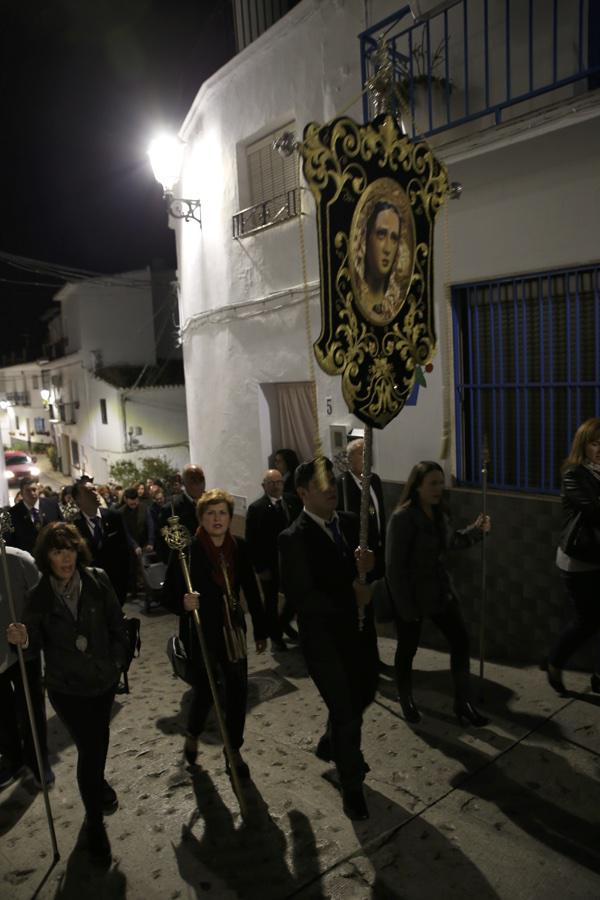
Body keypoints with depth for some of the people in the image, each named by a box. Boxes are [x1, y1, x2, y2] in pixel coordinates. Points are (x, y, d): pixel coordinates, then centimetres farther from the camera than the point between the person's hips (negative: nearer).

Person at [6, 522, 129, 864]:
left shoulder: (97, 580, -14)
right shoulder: (39, 596, -13)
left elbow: (117, 623, -4)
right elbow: (40, 642, -6)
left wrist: (118, 660, -3)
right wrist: (24, 639, -27)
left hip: (104, 678, 2)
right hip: (66, 686, -2)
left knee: (100, 735, 24)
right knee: (88, 746, -1)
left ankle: (98, 782, 56)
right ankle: (95, 822, 23)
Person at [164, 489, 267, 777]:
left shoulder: (239, 547, -5)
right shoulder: (188, 550, -16)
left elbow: (251, 590, 2)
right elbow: (170, 593, -13)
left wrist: (260, 631, 6)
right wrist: (183, 603, -36)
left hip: (232, 629, 4)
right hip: (200, 632, -3)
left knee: (238, 689, 7)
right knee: (205, 689, 9)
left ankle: (234, 750, 29)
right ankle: (192, 736, 42)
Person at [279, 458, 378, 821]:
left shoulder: (351, 522, 1)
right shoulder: (294, 538, -18)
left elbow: (369, 566, 6)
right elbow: (302, 596, -20)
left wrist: (368, 565, -18)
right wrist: (350, 598, -20)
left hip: (360, 628, 6)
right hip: (325, 637, -6)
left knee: (364, 693, 22)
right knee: (346, 710, 5)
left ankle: (331, 744, 52)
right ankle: (352, 787, 31)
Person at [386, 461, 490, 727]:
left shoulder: (438, 513, 1)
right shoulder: (402, 518, -22)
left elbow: (450, 542, 20)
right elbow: (394, 566, -21)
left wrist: (475, 530, 3)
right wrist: (406, 607, -19)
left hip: (440, 589, 7)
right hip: (411, 595, -7)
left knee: (460, 641, 7)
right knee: (407, 649, 12)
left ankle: (462, 703, 23)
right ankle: (406, 700, 37)